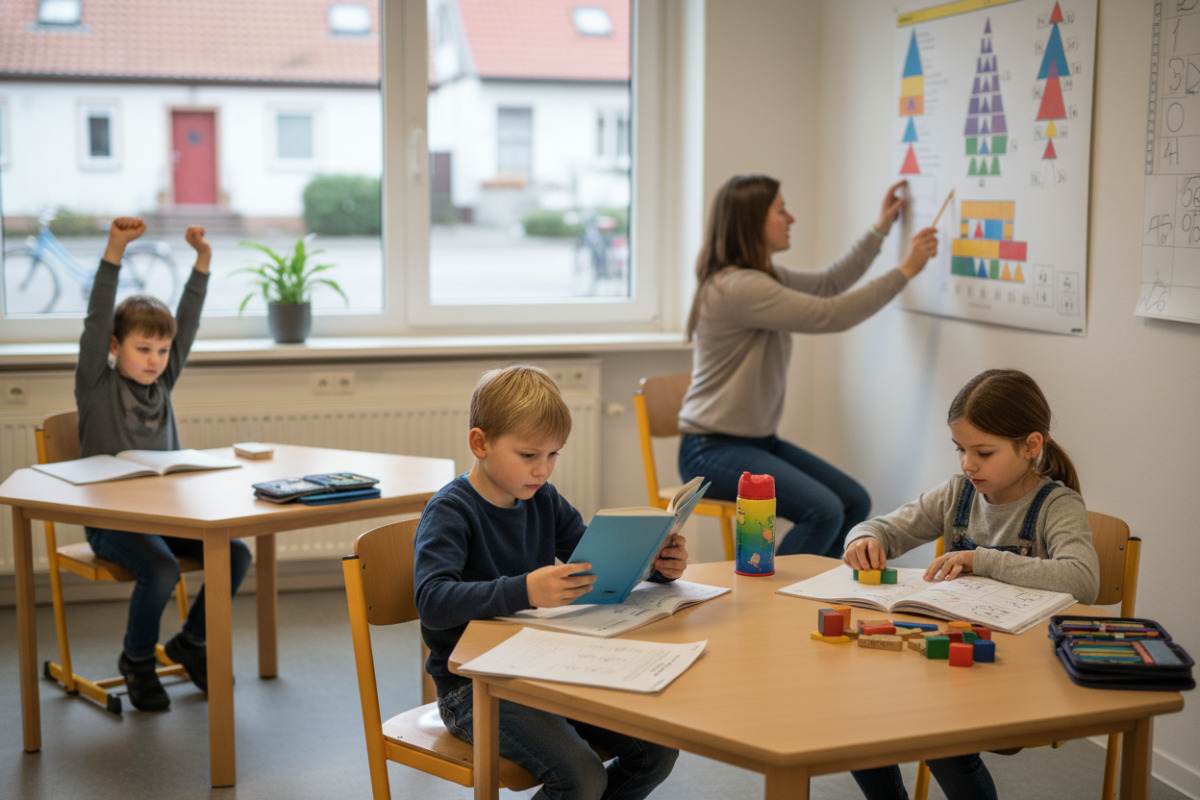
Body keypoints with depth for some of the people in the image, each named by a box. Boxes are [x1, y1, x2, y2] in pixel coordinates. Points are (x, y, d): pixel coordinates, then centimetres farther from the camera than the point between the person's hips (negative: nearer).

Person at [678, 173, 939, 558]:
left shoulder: (766, 277, 10)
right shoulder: (738, 287, -22)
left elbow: (828, 283, 25)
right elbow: (834, 315, -21)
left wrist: (880, 229, 23)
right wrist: (905, 270, -12)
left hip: (758, 440, 10)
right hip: (713, 449, -10)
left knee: (855, 502, -1)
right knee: (823, 511, -25)